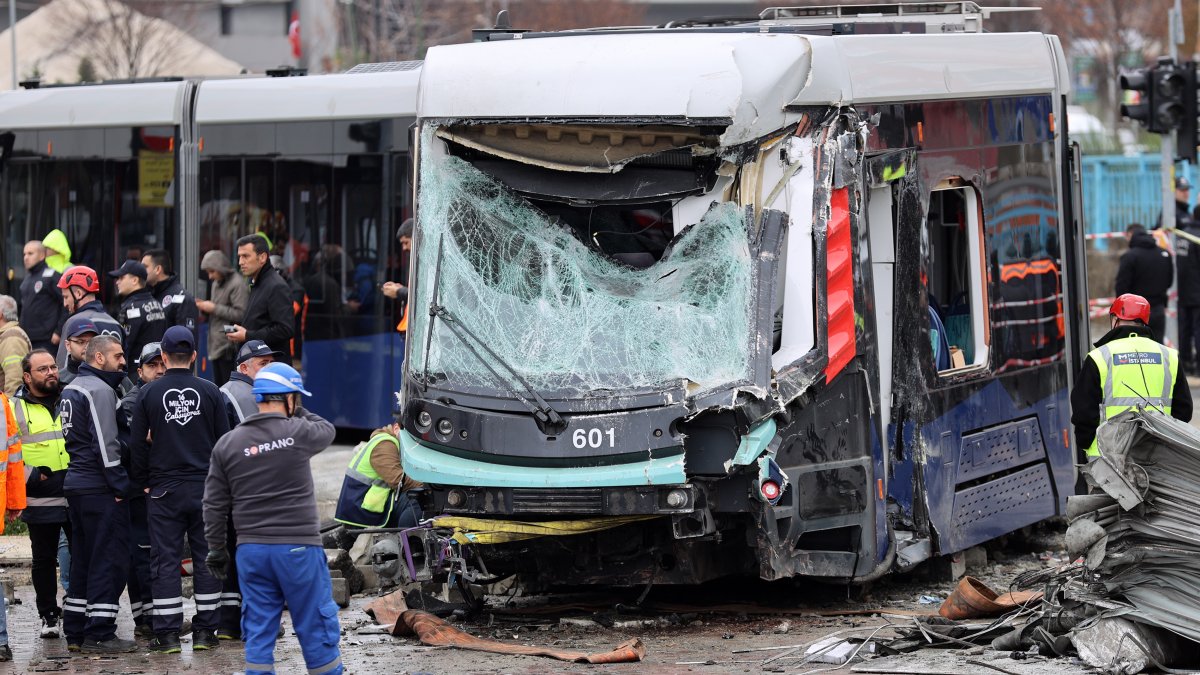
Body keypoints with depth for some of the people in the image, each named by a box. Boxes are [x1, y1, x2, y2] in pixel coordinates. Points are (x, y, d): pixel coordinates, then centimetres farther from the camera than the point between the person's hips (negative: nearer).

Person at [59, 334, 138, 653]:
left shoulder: (70, 390, 17)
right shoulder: (99, 390, -13)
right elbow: (105, 443, -19)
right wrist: (120, 484, -15)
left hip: (76, 483, 10)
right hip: (99, 487, -10)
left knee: (82, 559, 14)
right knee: (109, 559, -6)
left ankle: (75, 632, 16)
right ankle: (99, 634, -7)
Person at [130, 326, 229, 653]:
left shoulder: (148, 394, -2)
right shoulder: (209, 391, -1)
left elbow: (137, 443, -1)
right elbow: (224, 440, 2)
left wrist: (144, 482, 11)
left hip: (165, 489, -1)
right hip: (205, 487, 1)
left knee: (165, 561, 3)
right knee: (207, 558, 7)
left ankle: (167, 633, 1)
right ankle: (205, 631, 7)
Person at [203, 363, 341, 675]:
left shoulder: (227, 444, 4)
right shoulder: (298, 432, -7)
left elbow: (214, 505, 6)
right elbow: (327, 431, 16)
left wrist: (216, 550, 15)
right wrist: (296, 412, 21)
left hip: (251, 550, 3)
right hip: (298, 546, -3)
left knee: (258, 633, 7)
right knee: (316, 629, 6)